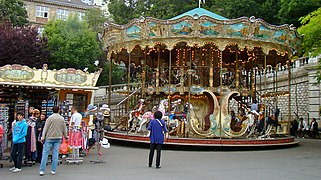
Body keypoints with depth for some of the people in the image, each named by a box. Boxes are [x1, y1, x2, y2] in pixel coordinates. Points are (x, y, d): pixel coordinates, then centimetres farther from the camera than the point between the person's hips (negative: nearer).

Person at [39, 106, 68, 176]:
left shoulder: (50, 117, -5)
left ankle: (42, 170, 1)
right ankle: (53, 170, 8)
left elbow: (46, 128, -7)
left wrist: (43, 137, -6)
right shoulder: (62, 118, 7)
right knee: (55, 154, 5)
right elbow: (64, 129, 13)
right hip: (58, 138, 3)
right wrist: (65, 136, 25)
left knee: (45, 153, 2)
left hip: (49, 138, -3)